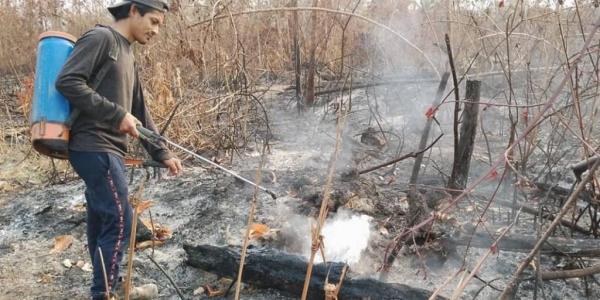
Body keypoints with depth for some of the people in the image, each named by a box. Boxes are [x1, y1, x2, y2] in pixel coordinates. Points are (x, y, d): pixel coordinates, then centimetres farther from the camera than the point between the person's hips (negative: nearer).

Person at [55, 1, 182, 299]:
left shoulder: (127, 56, 22)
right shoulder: (100, 37, -5)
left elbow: (139, 112, 22)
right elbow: (67, 81, -17)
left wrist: (161, 153, 17)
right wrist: (116, 115, -18)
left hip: (107, 150, 9)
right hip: (93, 147, -9)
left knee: (101, 221, 13)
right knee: (119, 221, -11)